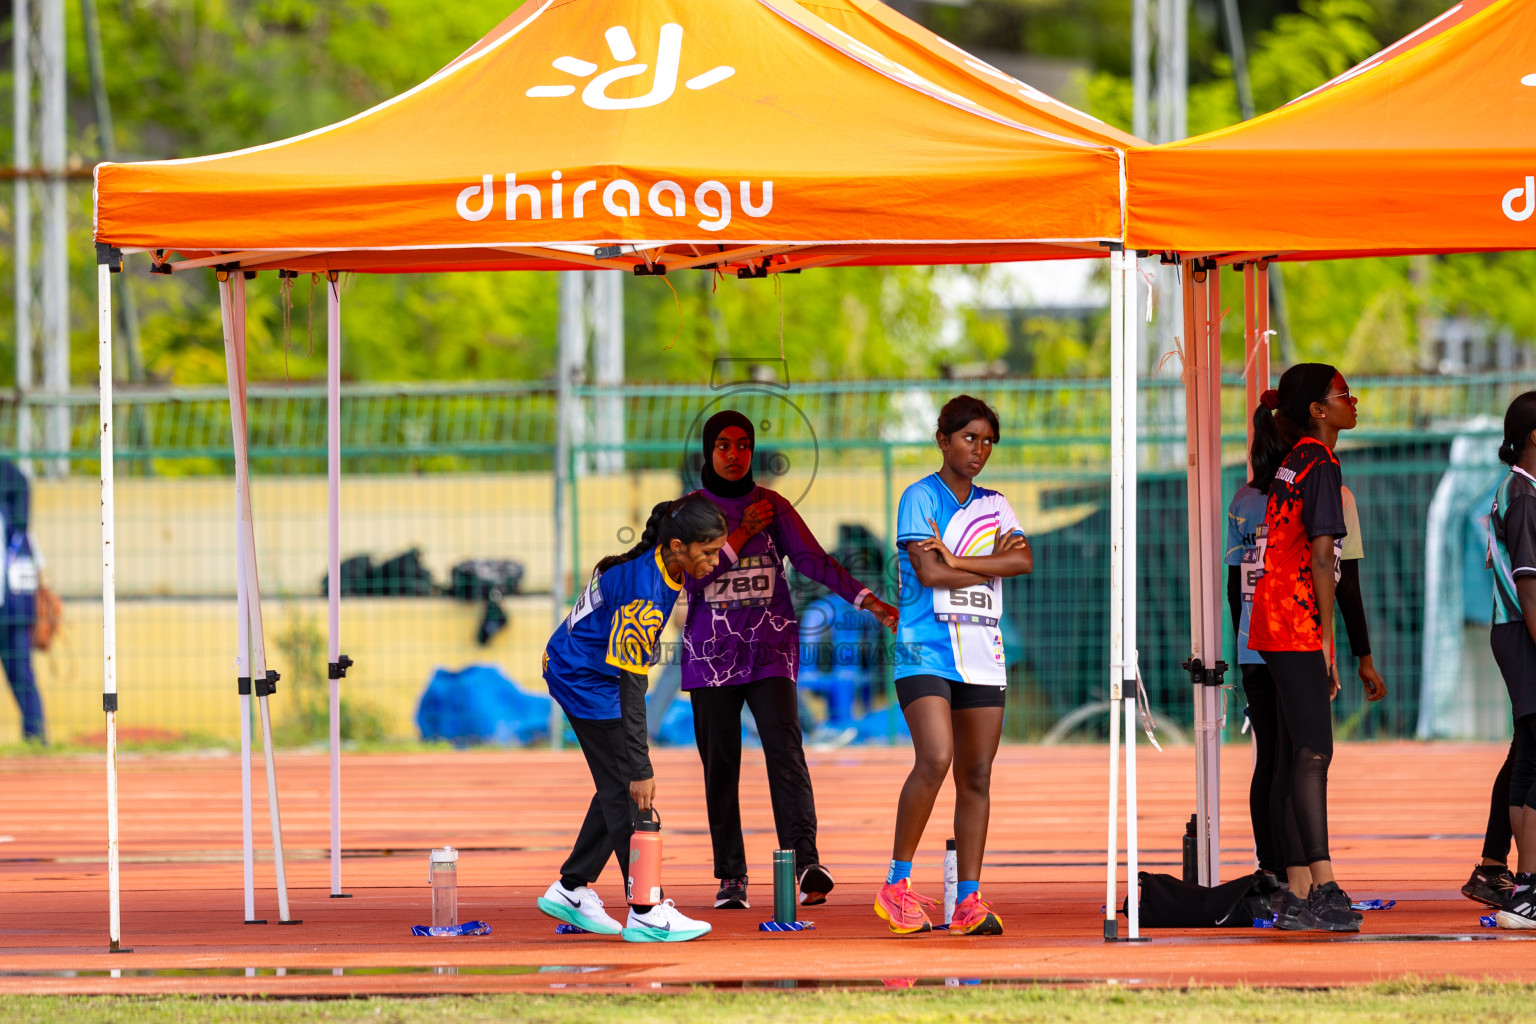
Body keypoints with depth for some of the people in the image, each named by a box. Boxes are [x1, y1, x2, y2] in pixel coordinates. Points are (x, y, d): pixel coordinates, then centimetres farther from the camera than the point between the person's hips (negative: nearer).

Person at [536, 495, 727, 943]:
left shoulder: (666, 566, -6)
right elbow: (629, 685, -34)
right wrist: (640, 767, -34)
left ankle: (571, 891, 20)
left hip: (579, 668, 9)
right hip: (586, 681, -9)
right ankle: (646, 914, -9)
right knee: (627, 790, -10)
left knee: (620, 788, 12)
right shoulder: (643, 593, -33)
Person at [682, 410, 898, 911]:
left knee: (784, 749, -17)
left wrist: (869, 600, -13)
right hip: (711, 652, 1)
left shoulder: (773, 507, 8)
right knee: (720, 764, -1)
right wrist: (740, 536, -6)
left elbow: (813, 559, -1)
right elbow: (686, 574, -6)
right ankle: (731, 876, 5)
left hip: (770, 649, -1)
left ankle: (805, 860, -30)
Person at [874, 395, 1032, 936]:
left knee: (976, 776, 2)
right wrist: (991, 566, -1)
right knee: (935, 759, -21)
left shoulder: (994, 506, 16)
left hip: (982, 655, 5)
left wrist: (957, 562, -12)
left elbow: (1024, 561, -2)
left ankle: (969, 901, 5)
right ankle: (896, 885, -11)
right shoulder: (920, 497, 0)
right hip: (926, 649, -5)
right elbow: (928, 572, -12)